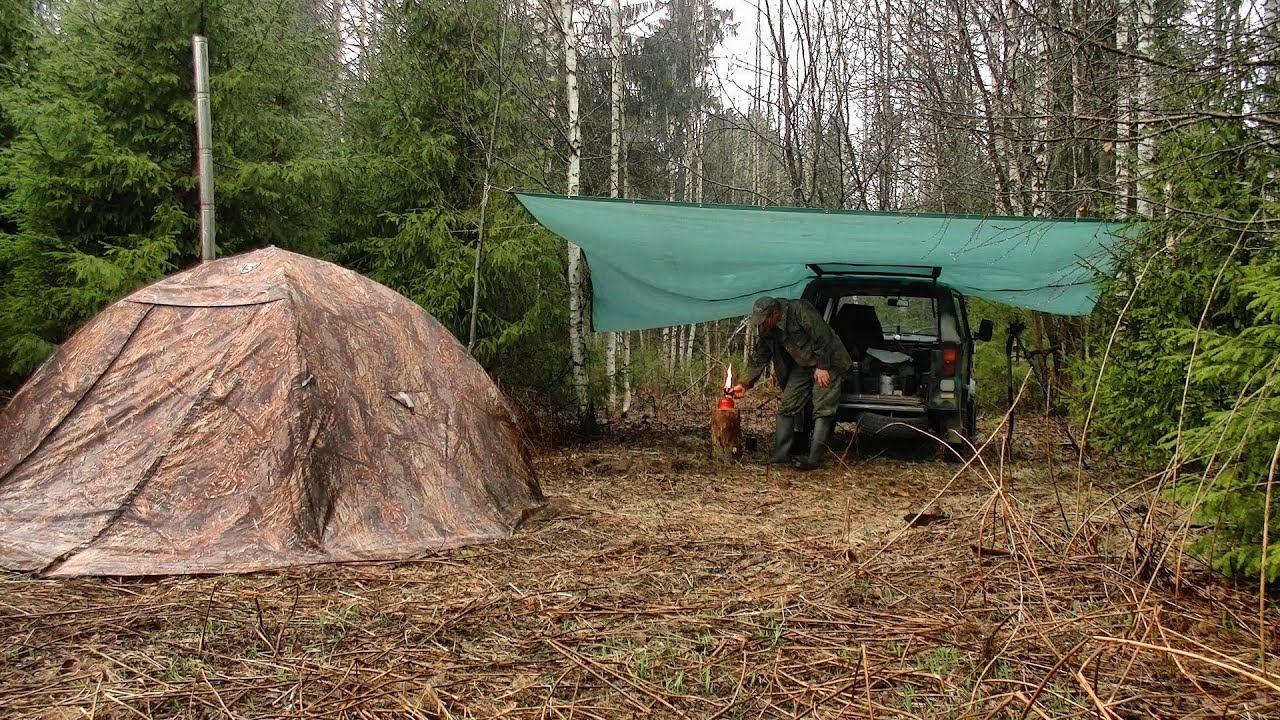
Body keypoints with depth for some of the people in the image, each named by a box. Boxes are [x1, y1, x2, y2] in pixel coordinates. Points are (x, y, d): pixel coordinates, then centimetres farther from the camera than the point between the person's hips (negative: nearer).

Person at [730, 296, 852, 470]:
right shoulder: (766, 331, -4)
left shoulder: (800, 311, -27)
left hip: (826, 363, -7)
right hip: (801, 366, 7)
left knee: (823, 409, -11)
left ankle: (814, 459, -12)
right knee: (787, 407, 0)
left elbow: (823, 338, -25)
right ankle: (780, 455, 4)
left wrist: (822, 367, -22)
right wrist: (745, 384, -6)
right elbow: (758, 359, 3)